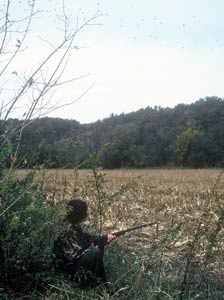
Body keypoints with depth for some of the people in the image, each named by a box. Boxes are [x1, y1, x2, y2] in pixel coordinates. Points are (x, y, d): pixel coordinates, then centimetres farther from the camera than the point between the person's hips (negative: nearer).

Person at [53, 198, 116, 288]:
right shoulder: (69, 229, -26)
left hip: (74, 259, 10)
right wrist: (92, 246, -16)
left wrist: (105, 237, 0)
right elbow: (74, 254, -29)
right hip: (68, 265, -10)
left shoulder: (75, 226, 3)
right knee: (95, 252, -27)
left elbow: (87, 238, 11)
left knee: (99, 246, 8)